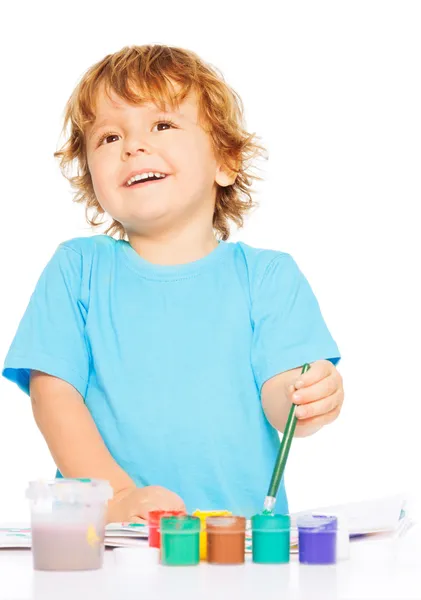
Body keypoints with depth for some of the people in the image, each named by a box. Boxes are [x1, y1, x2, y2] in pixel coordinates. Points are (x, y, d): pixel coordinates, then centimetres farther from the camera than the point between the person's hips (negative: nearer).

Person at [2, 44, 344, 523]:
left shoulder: (268, 276, 10)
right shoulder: (76, 269, 10)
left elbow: (276, 393, 0)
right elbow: (53, 393, 1)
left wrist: (303, 401, -24)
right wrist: (118, 497, -13)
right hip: (108, 537, -2)